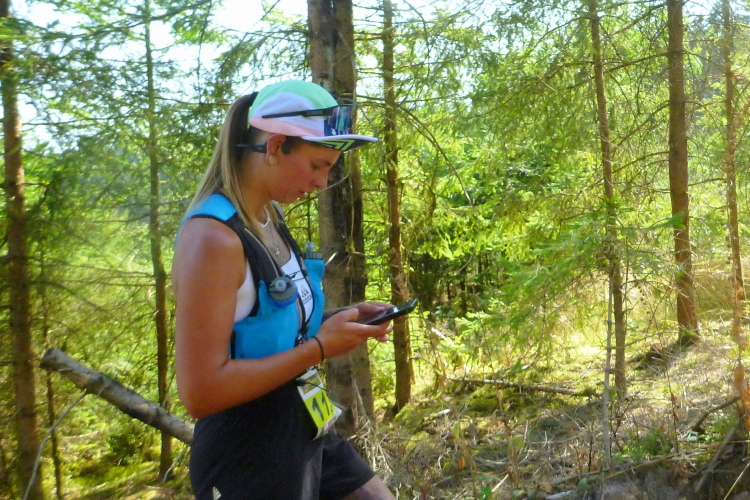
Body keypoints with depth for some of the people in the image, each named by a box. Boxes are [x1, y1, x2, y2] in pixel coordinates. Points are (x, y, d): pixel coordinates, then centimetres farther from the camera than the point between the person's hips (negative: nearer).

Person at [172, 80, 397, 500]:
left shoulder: (269, 218, 3)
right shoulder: (214, 237, -24)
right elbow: (200, 391, -28)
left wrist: (334, 320, -1)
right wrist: (320, 348, -22)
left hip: (304, 433, 8)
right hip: (250, 460, -8)